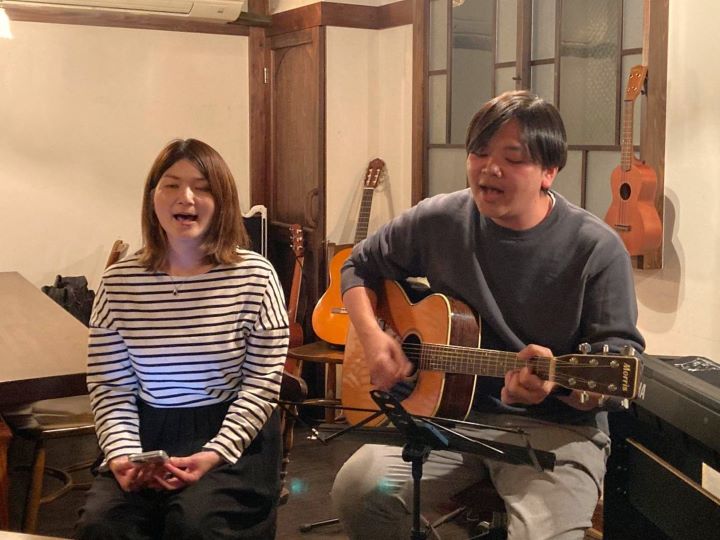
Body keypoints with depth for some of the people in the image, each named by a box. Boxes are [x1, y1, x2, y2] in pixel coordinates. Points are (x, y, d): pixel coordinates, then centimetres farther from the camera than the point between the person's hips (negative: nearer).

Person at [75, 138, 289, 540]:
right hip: (148, 433, 2)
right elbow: (110, 388, 3)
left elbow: (262, 384, -6)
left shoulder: (255, 276, -6)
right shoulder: (119, 281, 1)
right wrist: (121, 453, -14)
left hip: (235, 437, -2)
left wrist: (214, 454, -18)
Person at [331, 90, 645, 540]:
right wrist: (373, 337, -3)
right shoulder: (439, 221, 1)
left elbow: (621, 358, -10)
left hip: (557, 427, -3)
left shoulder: (596, 249, -10)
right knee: (359, 489, -22)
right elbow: (360, 268, 15)